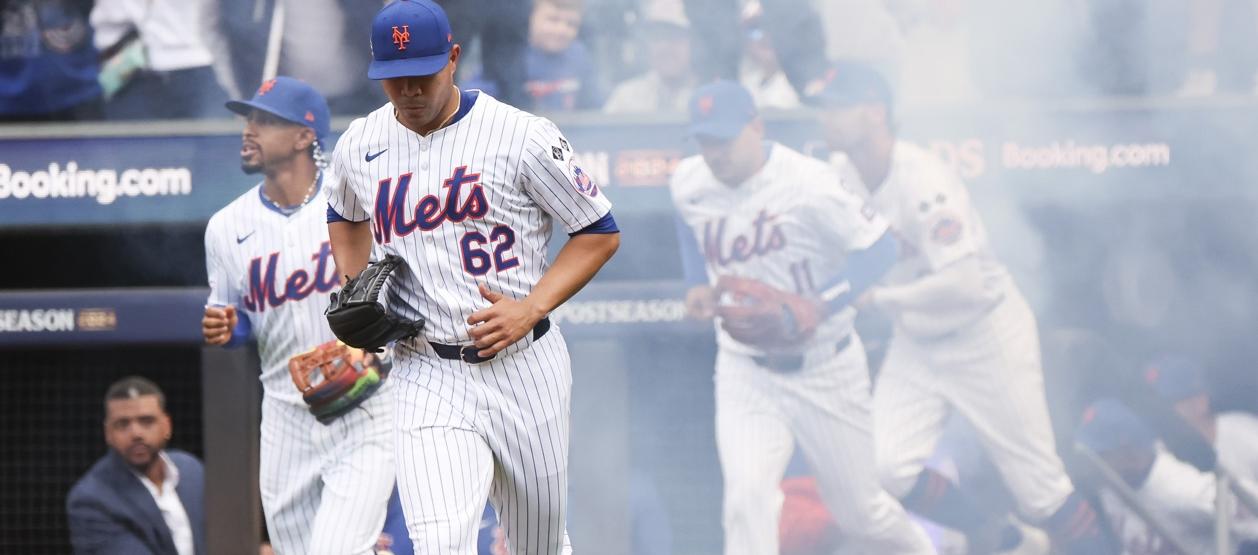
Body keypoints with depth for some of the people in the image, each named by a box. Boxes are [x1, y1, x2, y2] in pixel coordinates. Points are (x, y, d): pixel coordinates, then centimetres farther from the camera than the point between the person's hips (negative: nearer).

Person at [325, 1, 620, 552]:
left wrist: (531, 308, -14)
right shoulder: (358, 146, 4)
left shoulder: (523, 136, -9)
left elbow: (600, 233, -2)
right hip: (426, 376, 1)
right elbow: (346, 217, 27)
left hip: (524, 364, -1)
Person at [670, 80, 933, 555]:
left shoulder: (804, 184, -22)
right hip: (744, 369, 3)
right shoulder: (688, 185, -6)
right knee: (746, 498, -19)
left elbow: (878, 249, -17)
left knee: (861, 510, 11)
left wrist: (818, 306, -28)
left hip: (823, 368, -3)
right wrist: (697, 285, -1)